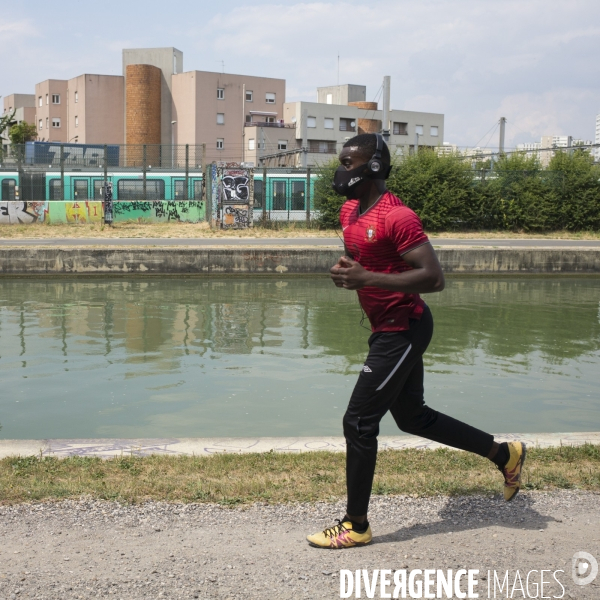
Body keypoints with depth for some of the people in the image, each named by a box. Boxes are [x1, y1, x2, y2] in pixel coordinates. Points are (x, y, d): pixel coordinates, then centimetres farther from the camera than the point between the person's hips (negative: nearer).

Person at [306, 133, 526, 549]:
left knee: (359, 422, -5)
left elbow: (434, 278, -26)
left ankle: (356, 526, 11)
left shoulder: (397, 217, -21)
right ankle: (505, 454, 35)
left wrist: (368, 279, -32)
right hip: (388, 329, 10)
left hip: (403, 331, -10)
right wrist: (347, 272, 2)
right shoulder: (350, 211, 8)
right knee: (412, 416, 20)